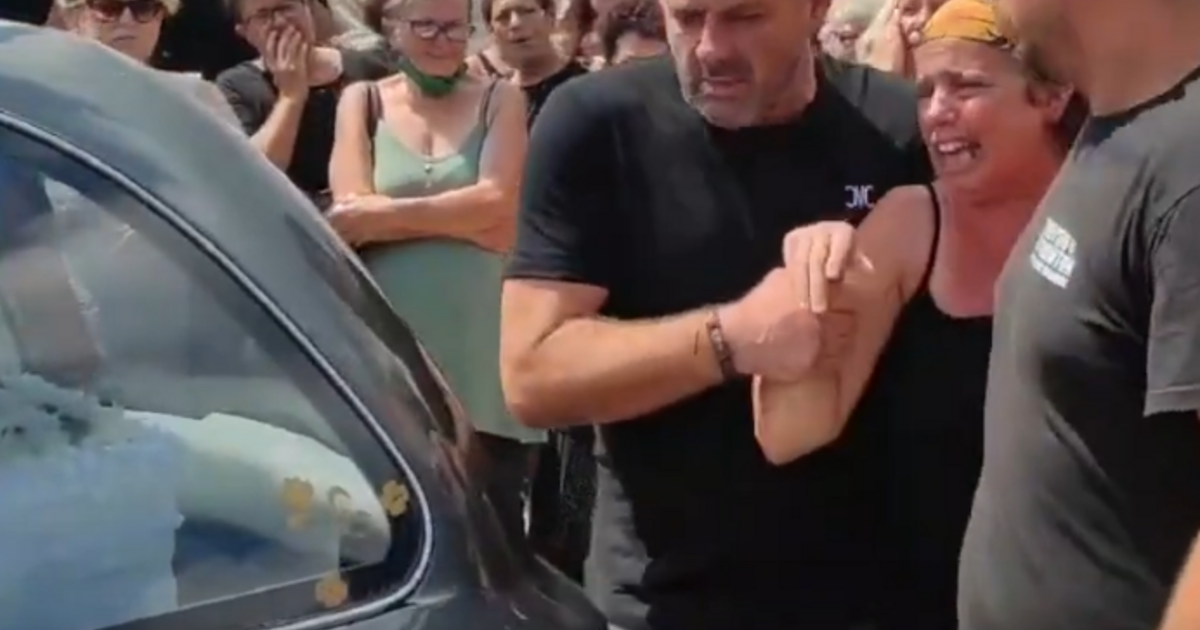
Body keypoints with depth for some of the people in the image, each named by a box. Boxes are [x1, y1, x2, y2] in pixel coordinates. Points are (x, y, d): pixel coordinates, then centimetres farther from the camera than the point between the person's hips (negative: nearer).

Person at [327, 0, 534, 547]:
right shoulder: (362, 101, 10)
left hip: (482, 355, 0)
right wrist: (468, 217, -9)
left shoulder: (499, 99, 9)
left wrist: (383, 215, -7)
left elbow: (497, 201, -7)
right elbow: (353, 217, -3)